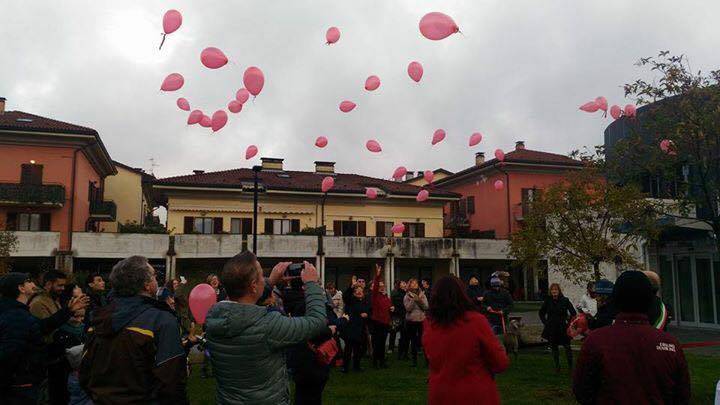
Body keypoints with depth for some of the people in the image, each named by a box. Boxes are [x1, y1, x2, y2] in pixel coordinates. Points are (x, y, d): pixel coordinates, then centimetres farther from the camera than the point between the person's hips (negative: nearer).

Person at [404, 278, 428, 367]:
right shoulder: (407, 296, 2)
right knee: (413, 341, 5)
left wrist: (420, 300, -16)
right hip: (411, 320, 0)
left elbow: (426, 307, -2)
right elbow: (408, 308, -10)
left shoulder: (422, 295, 5)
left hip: (422, 320, 0)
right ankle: (414, 360, 15)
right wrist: (413, 300, -18)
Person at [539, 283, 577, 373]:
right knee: (554, 347, 8)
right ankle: (557, 366, 19)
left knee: (567, 346, -2)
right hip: (551, 329, 2)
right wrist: (545, 322, 6)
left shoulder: (565, 300, -5)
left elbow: (573, 313, 2)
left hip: (563, 328, -2)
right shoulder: (547, 301, 2)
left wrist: (568, 322, -4)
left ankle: (570, 365, 9)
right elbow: (541, 313, 15)